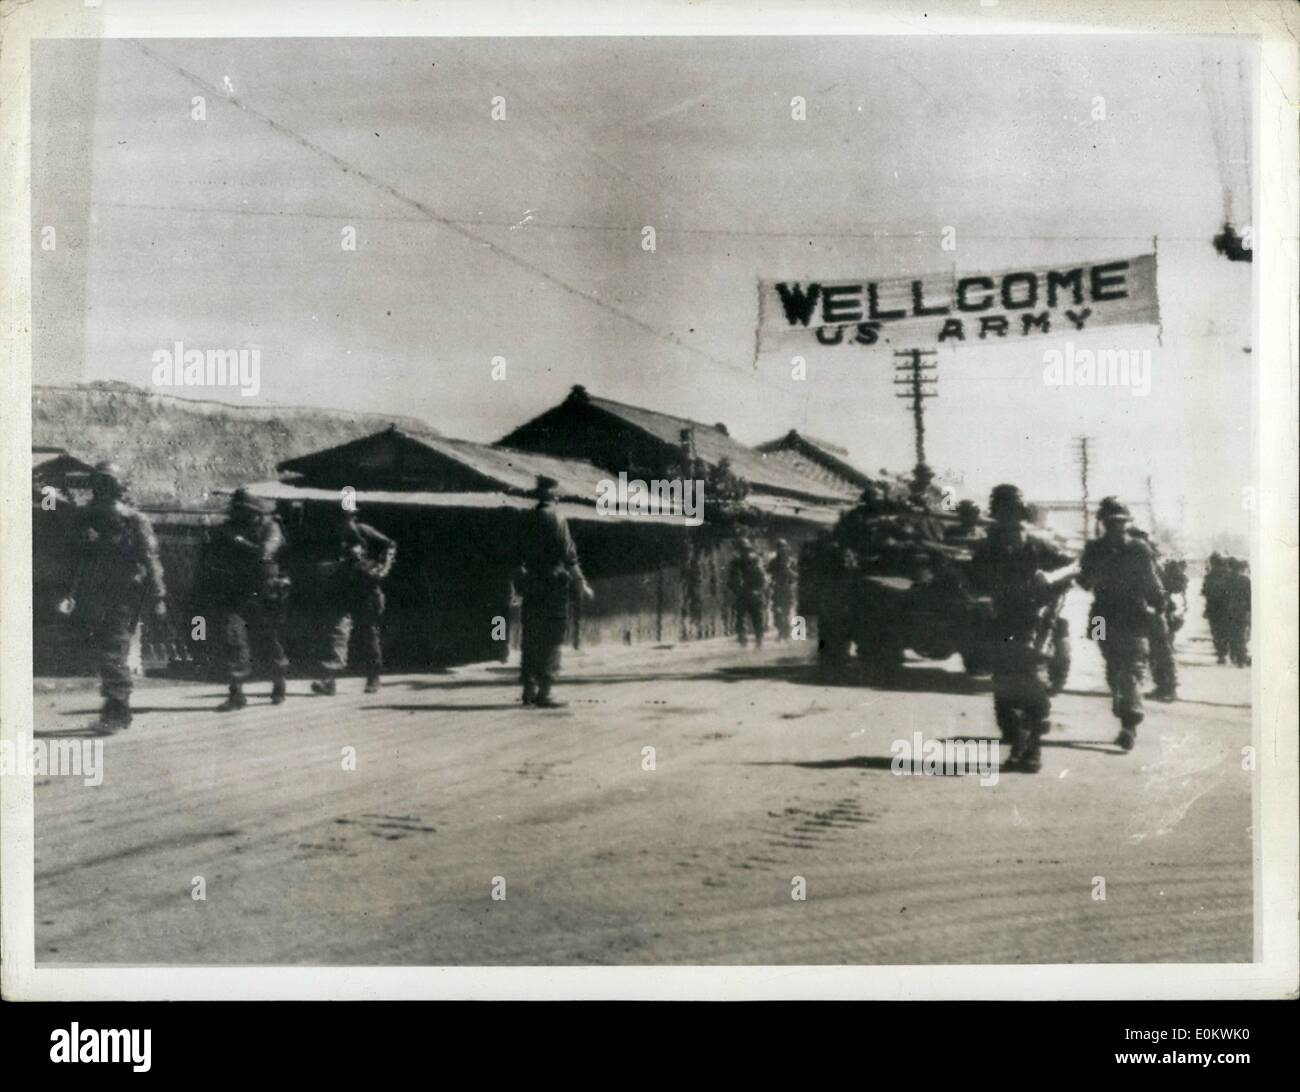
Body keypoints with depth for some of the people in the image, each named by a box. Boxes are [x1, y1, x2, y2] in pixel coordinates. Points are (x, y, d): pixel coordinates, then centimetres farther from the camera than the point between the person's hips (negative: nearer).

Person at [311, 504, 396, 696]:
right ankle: (329, 680, -20)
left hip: (368, 593, -4)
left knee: (370, 635, 6)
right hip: (346, 594, 4)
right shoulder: (339, 540, 13)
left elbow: (390, 545, -4)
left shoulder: (364, 532, -2)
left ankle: (373, 680, 20)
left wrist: (383, 567, -12)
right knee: (339, 630, -12)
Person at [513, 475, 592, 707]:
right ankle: (543, 693, -4)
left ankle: (529, 690, 14)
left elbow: (521, 553, 13)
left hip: (531, 583, 6)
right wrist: (582, 584, -8)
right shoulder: (556, 517, -10)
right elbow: (569, 554, -13)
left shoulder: (526, 519, 9)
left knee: (531, 639, 11)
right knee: (551, 641, -2)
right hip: (553, 584, -6)